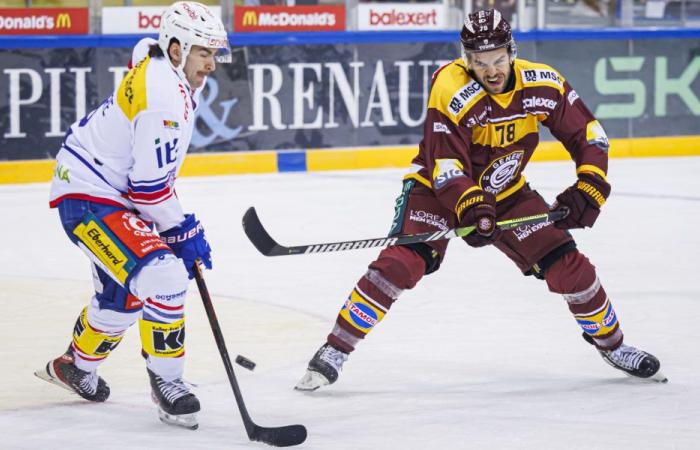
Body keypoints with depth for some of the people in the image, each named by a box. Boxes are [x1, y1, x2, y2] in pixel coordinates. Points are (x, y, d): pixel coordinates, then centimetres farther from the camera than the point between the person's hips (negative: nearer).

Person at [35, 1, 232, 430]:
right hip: (88, 198, -11)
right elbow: (150, 187, -25)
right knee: (163, 275, -23)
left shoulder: (157, 64, 4)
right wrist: (183, 232, -12)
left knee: (124, 290, 25)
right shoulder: (165, 97, -27)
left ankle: (75, 365, 47)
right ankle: (167, 382, -11)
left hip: (112, 192, 11)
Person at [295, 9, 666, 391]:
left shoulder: (542, 84, -15)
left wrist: (589, 188, -18)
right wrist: (472, 208, -44)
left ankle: (611, 344, 22)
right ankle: (334, 351, -19)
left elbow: (587, 133, -5)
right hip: (440, 188, -4)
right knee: (401, 262, -25)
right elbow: (444, 163, -31)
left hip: (506, 193, 4)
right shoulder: (451, 90, -27)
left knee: (568, 265, -2)